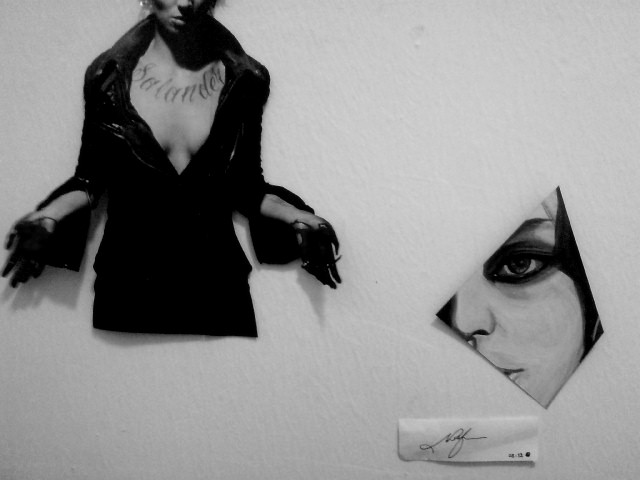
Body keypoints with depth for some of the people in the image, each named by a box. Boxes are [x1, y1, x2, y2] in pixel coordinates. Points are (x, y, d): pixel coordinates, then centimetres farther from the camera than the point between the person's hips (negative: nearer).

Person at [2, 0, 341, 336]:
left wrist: (298, 217, -9)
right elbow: (90, 179, 7)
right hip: (126, 284, 0)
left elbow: (246, 188, 7)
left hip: (217, 287, 0)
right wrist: (46, 217, -10)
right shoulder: (108, 76, -1)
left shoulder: (243, 82, 0)